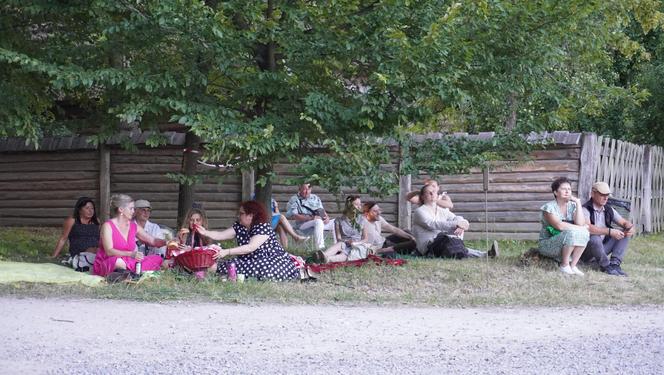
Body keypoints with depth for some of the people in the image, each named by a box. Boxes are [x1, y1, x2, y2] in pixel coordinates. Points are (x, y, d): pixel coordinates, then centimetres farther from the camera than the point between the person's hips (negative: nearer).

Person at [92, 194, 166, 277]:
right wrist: (131, 254, -33)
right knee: (119, 262, -41)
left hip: (128, 263, 7)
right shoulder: (107, 226, -8)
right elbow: (109, 251, -20)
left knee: (157, 259, -10)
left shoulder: (134, 227, 11)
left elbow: (153, 241, 15)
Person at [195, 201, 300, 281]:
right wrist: (205, 232, -15)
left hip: (273, 260, -6)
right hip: (252, 261, 6)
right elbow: (220, 235, 4)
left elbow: (251, 247, -29)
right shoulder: (239, 227, 6)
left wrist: (227, 252, -35)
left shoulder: (263, 227, -18)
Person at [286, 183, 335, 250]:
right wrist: (312, 218, -19)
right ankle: (320, 249, -42)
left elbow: (322, 211, 18)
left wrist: (326, 217, -7)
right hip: (303, 225, -6)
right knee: (318, 221, -35)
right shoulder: (294, 200, 1)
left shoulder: (315, 198, 19)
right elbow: (294, 216, -11)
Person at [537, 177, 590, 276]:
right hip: (548, 244, -5)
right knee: (571, 233, -31)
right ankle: (564, 266, -18)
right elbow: (559, 225, -26)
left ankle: (573, 265, -15)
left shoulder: (572, 206, 4)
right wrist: (579, 228, -20)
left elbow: (580, 223, -13)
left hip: (567, 246, 5)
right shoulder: (549, 207, -12)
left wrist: (578, 203, -12)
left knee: (584, 233, -21)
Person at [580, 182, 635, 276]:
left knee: (625, 233, -2)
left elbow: (624, 222, 10)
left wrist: (631, 228, -15)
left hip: (602, 247, 8)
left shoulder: (609, 210, 7)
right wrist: (610, 231, -36)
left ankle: (615, 264, -15)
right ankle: (606, 265, -15)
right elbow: (587, 228, -34)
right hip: (586, 251, -7)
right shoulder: (585, 210, -16)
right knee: (595, 238, -38)